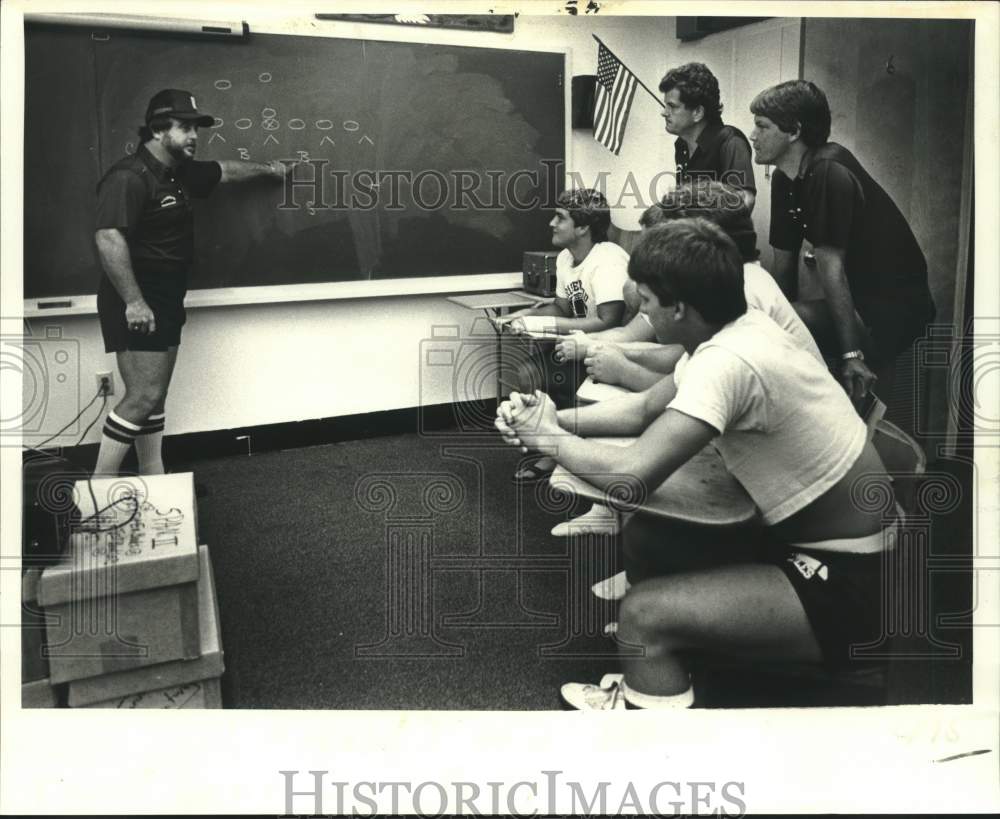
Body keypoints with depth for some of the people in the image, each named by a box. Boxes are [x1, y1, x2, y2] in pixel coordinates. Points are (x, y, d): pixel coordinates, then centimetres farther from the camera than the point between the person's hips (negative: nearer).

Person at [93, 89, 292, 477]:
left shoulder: (179, 173, 13)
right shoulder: (129, 177, -17)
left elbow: (224, 170, 32)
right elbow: (108, 238, -27)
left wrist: (265, 168, 45)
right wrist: (133, 301, -29)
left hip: (165, 300, 10)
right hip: (138, 305, -10)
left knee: (154, 397, 11)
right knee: (143, 396, -12)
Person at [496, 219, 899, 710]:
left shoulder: (727, 362, -28)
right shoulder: (736, 331, 0)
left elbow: (631, 476, -31)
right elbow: (646, 408, 12)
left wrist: (551, 440, -13)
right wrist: (557, 419, -1)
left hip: (848, 578, -9)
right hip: (808, 536, 9)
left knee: (643, 615, -17)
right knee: (642, 534, 7)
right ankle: (649, 675, 25)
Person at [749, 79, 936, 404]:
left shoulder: (830, 173, -21)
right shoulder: (784, 179, 6)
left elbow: (830, 266, -26)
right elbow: (784, 262, 6)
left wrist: (852, 355, -24)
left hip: (896, 307, -9)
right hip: (858, 300, 9)